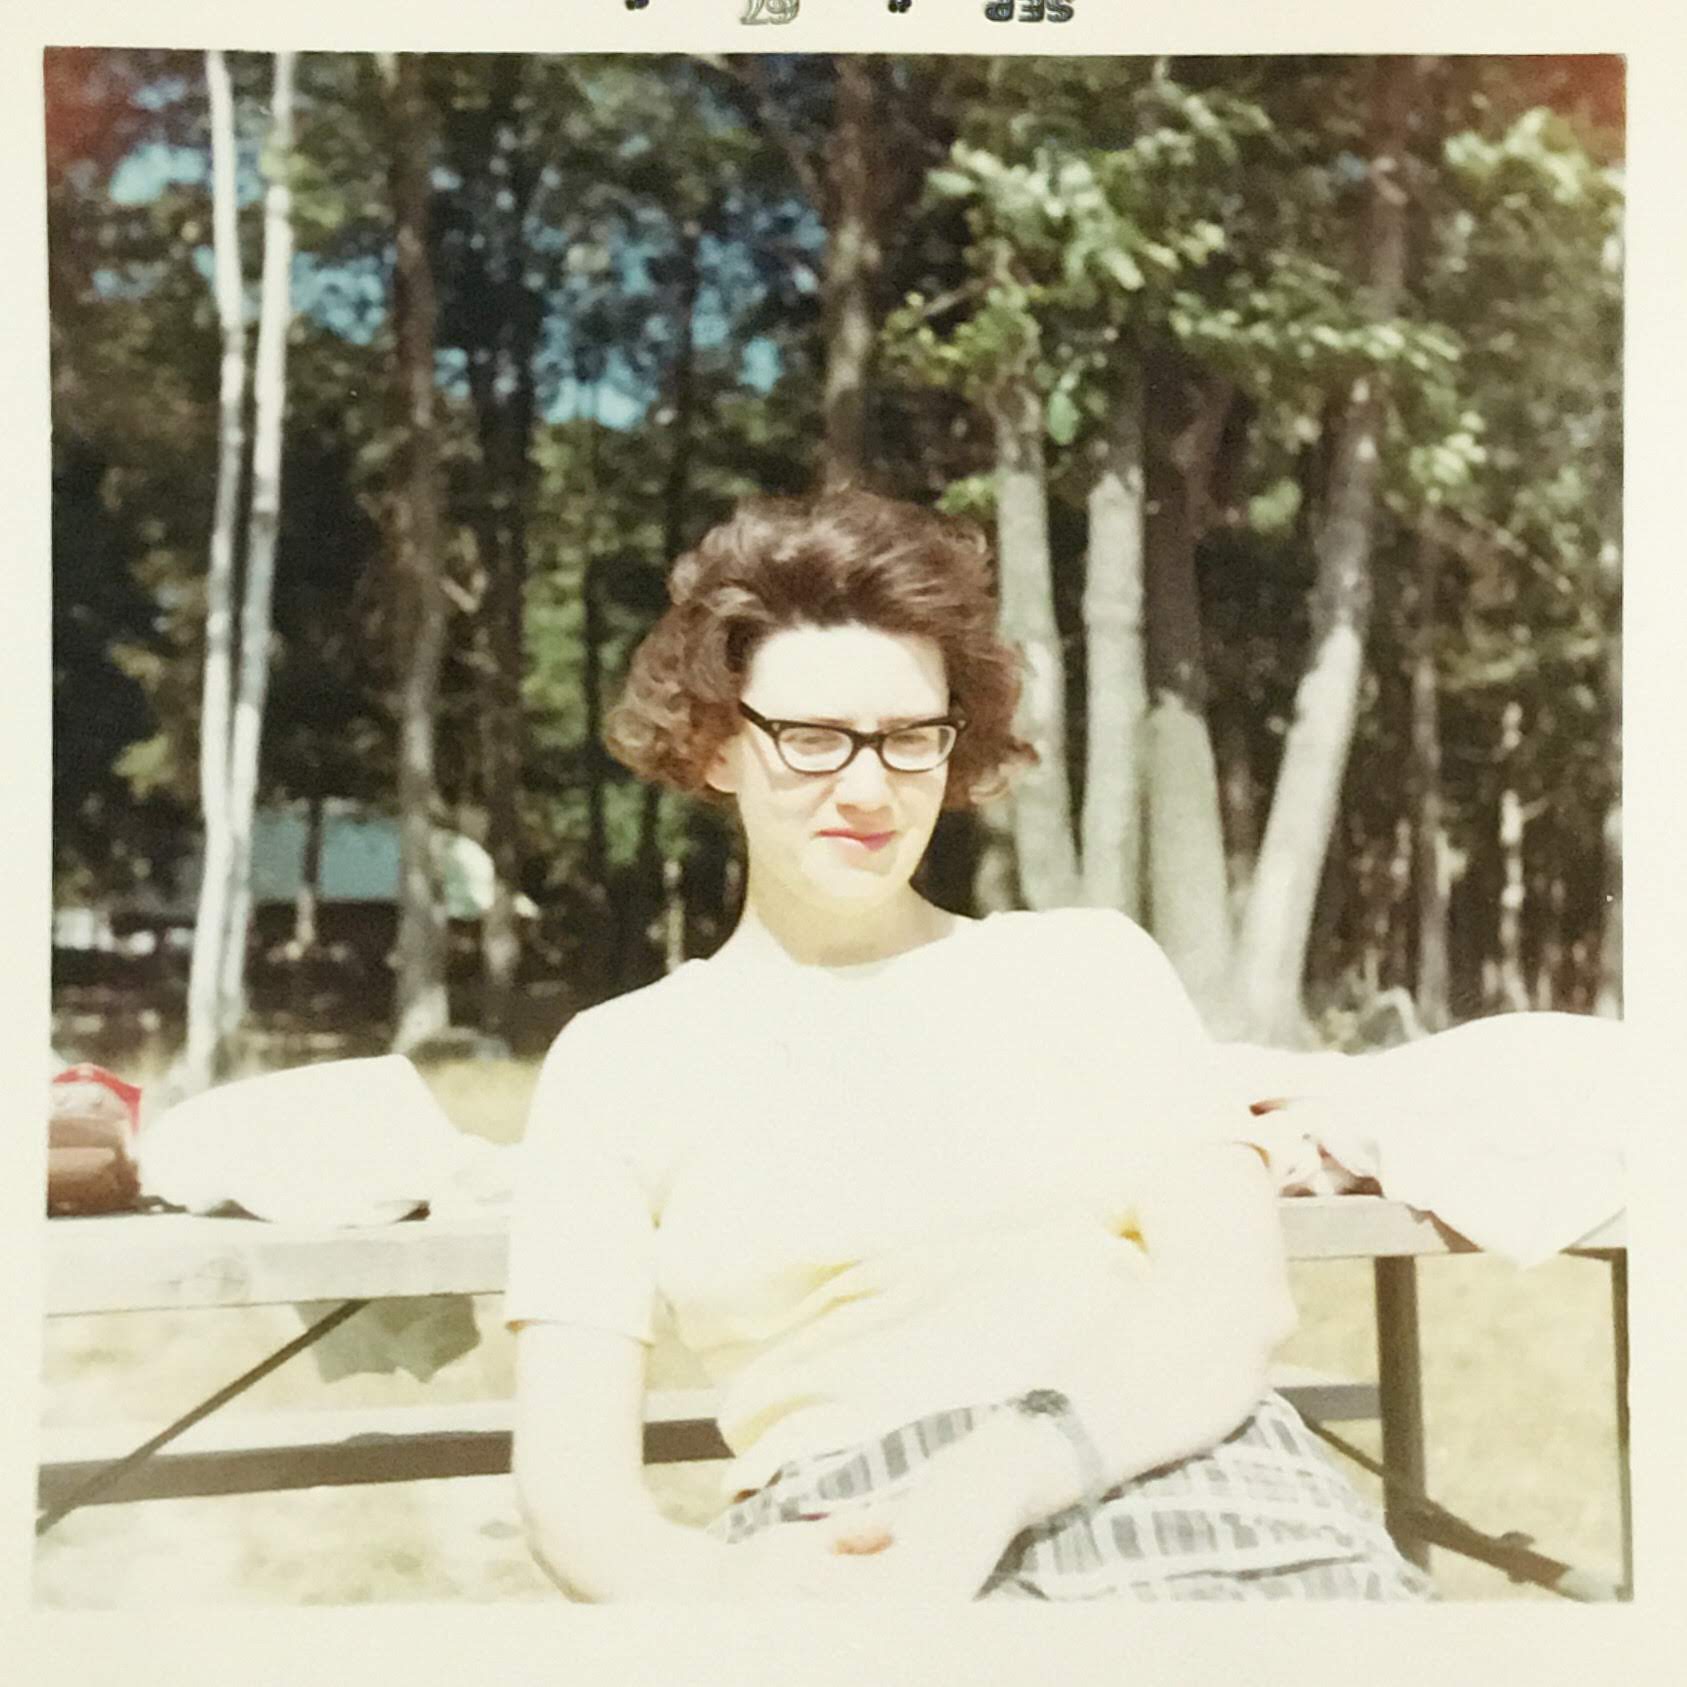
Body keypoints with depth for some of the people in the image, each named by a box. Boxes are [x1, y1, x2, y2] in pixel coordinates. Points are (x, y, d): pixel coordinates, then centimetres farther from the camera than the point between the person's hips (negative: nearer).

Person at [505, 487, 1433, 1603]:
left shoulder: (1091, 962, 17)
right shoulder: (618, 1060, 14)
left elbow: (1241, 1291, 2)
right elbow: (570, 1473, 6)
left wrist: (987, 1490, -15)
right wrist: (702, 1584, -18)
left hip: (1200, 1511, 1)